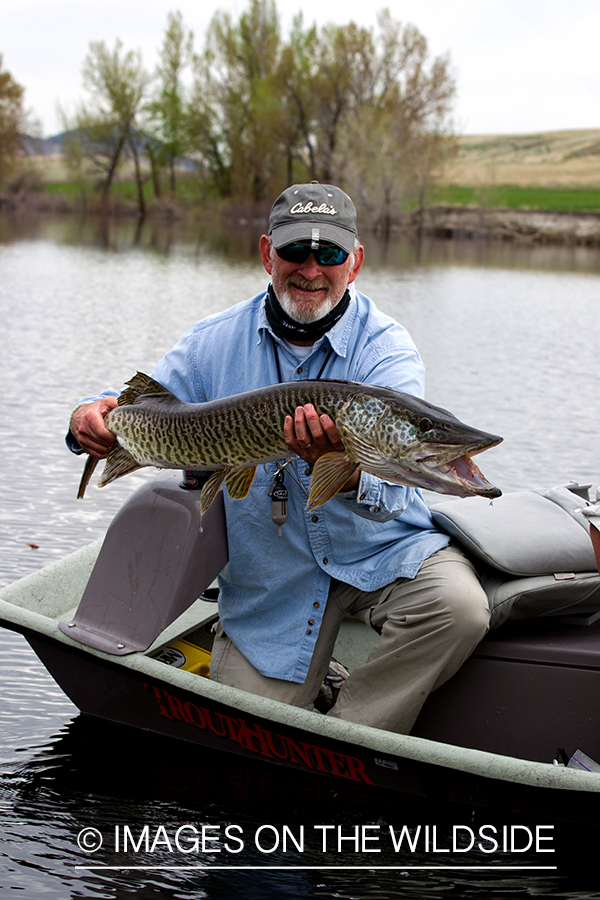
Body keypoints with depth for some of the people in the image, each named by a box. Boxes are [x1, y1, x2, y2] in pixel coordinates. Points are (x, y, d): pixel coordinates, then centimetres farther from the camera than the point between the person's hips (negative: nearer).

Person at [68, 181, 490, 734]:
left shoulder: (386, 349, -14)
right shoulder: (216, 342, -2)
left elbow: (390, 493, -27)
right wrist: (91, 420, -19)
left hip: (383, 550, -1)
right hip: (271, 571, 2)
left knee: (459, 608, -31)